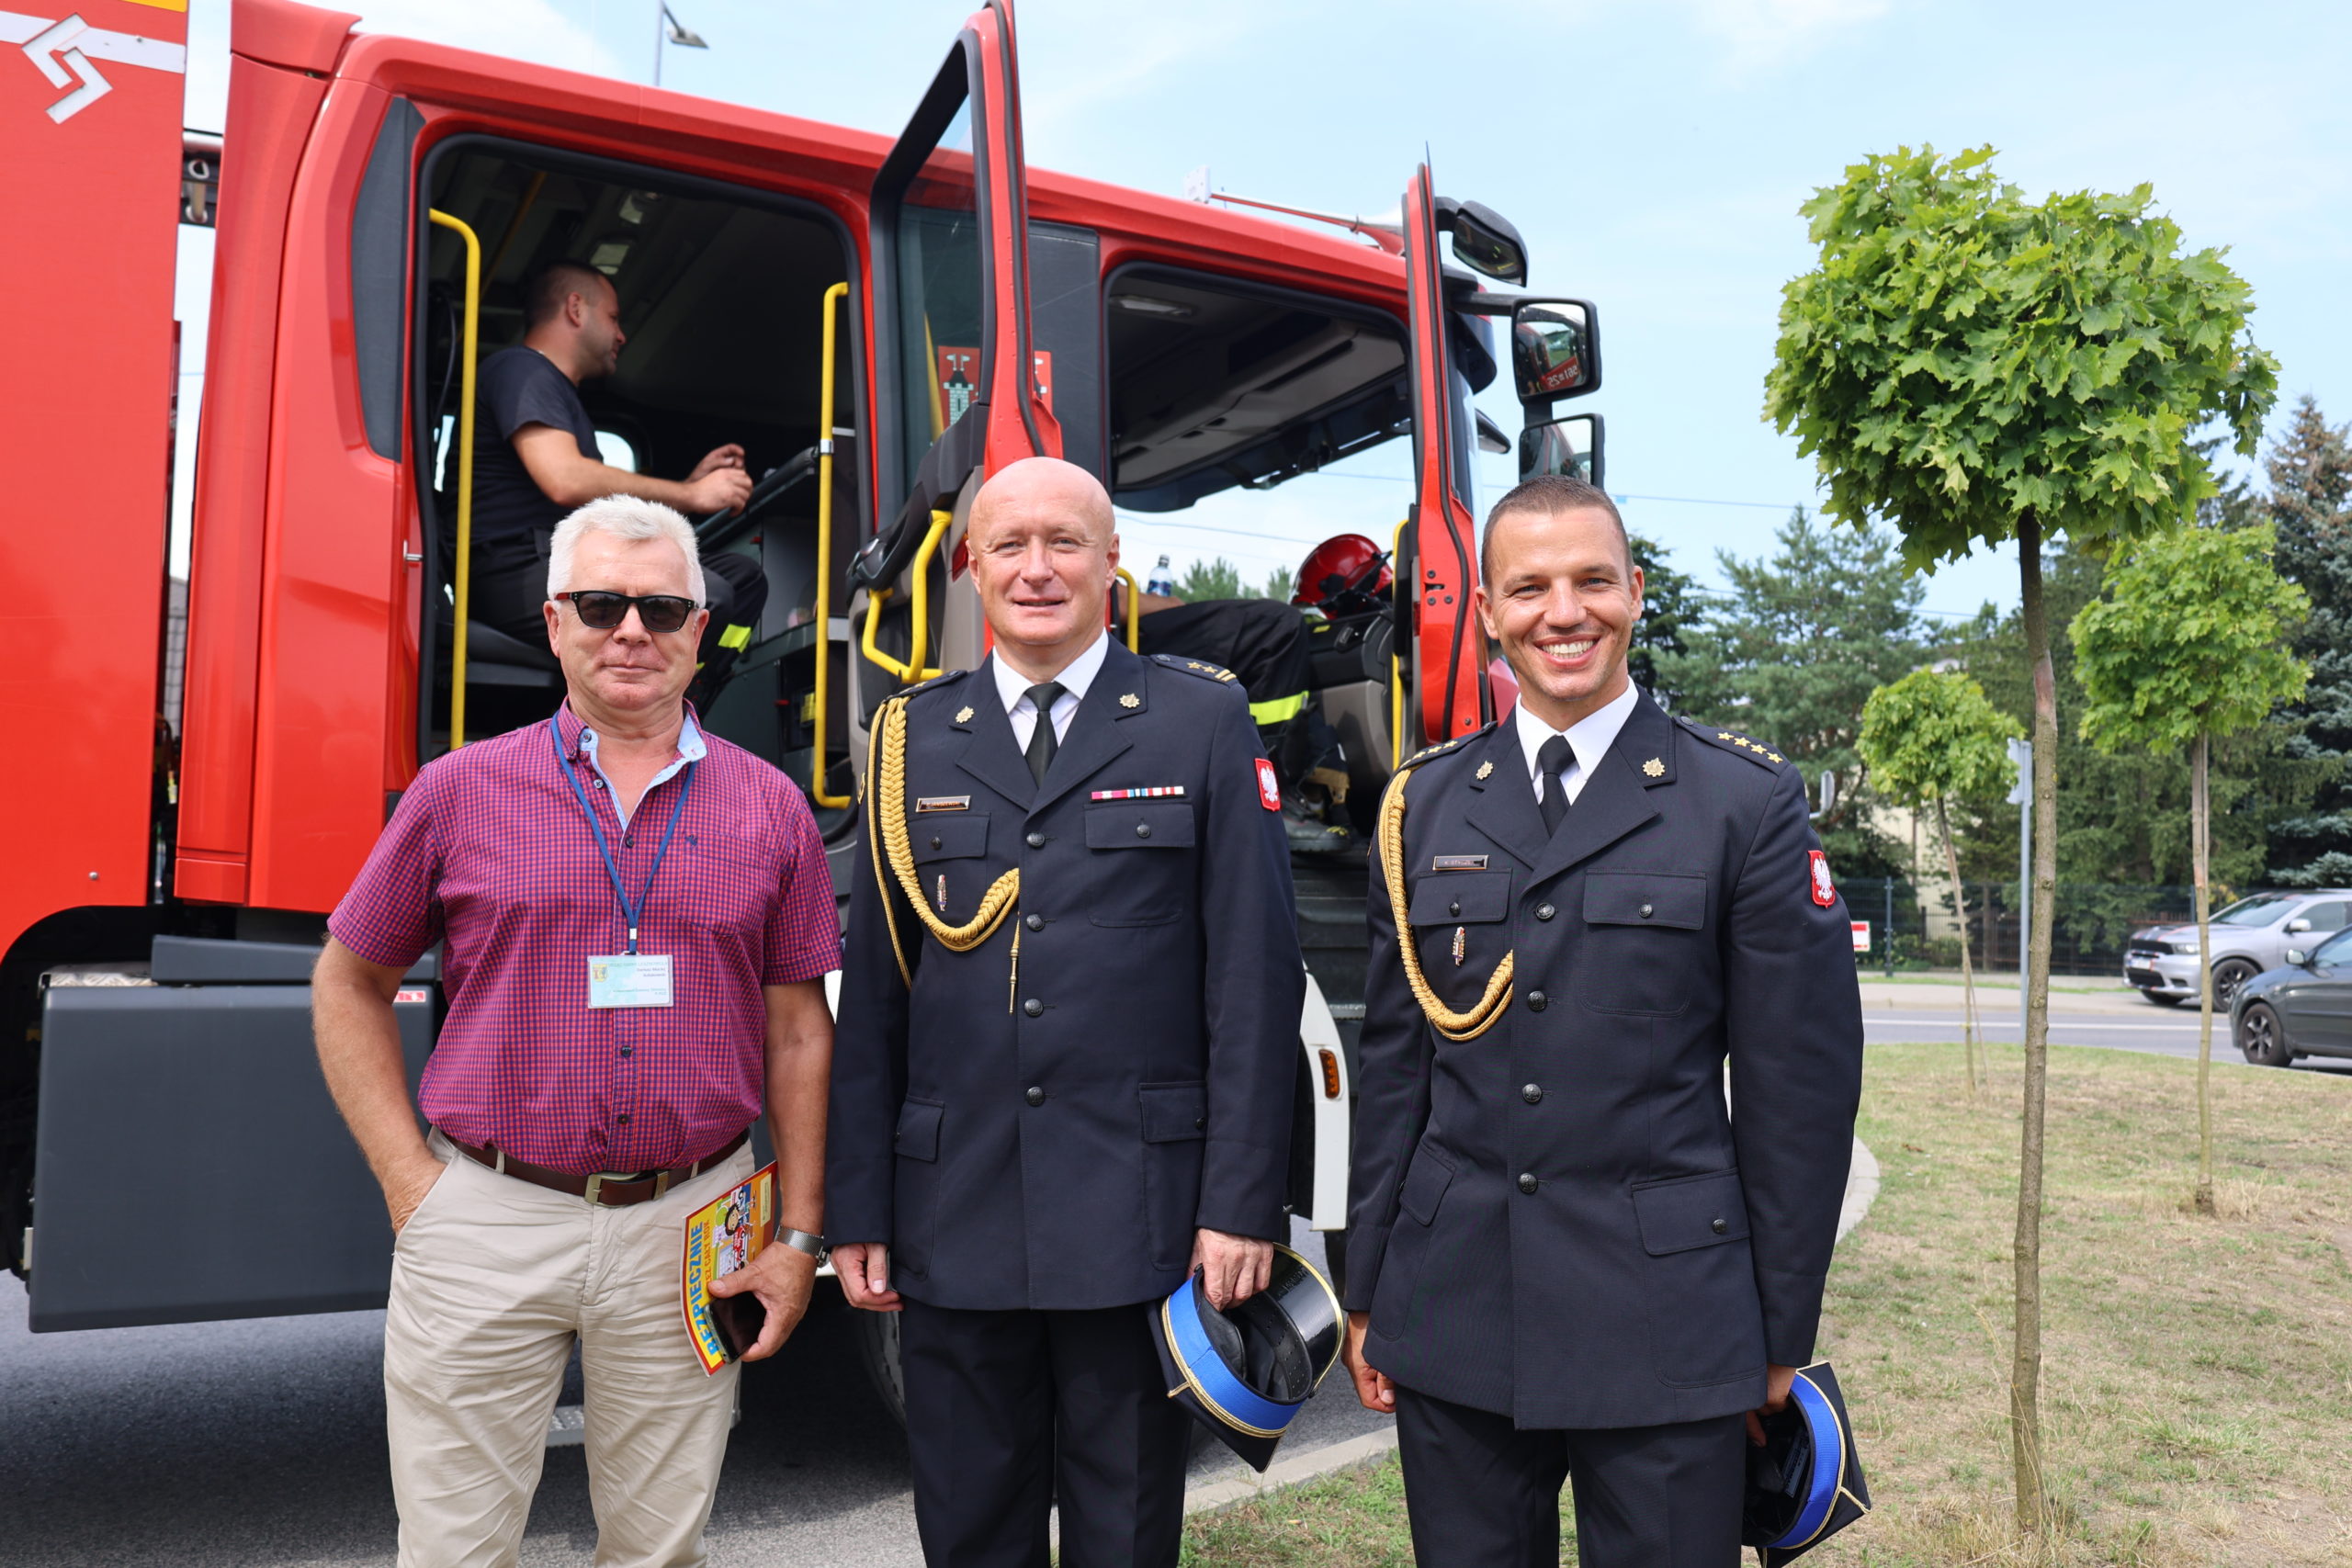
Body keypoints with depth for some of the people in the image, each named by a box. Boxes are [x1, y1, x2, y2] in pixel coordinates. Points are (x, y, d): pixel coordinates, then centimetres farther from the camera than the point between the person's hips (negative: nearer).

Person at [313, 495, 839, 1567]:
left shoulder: (769, 807, 3)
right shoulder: (460, 789, 0)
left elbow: (797, 1030, 5)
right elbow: (350, 986, 8)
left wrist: (797, 1236, 2)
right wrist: (410, 1183, 0)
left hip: (688, 1230, 1)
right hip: (484, 1226, 0)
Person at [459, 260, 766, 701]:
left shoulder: (561, 392, 31)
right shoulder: (521, 370, -1)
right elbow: (565, 481, -19)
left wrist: (693, 481, 18)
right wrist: (691, 495, -11)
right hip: (519, 572, -10)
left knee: (742, 576, 0)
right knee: (702, 595, -28)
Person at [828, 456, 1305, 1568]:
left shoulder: (1205, 724, 0)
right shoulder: (913, 740, 7)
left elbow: (1255, 980, -4)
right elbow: (873, 994, 7)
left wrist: (1243, 1203, -9)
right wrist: (857, 1210, 4)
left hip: (1138, 1216, -2)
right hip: (953, 1224, 3)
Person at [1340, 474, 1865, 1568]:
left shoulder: (1748, 800, -2)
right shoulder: (1423, 806, 6)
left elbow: (1800, 1083, -2)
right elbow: (1393, 1064, 8)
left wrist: (1782, 1338, -1)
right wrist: (1365, 1294, 8)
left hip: (1667, 1329, -2)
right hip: (1453, 1320, 3)